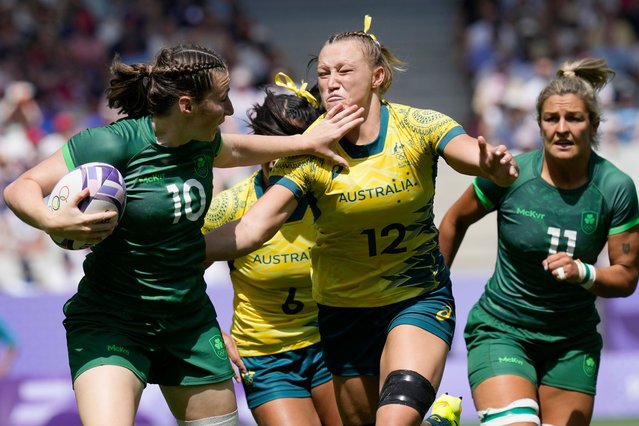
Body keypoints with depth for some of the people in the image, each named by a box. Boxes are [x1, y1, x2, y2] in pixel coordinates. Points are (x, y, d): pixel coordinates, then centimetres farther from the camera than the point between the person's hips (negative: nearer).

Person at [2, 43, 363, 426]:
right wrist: (51, 221, -36)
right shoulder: (114, 144, -20)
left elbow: (236, 150, 27)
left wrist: (308, 143, 23)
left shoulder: (202, 142, 1)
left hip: (189, 320, 7)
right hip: (111, 321, -7)